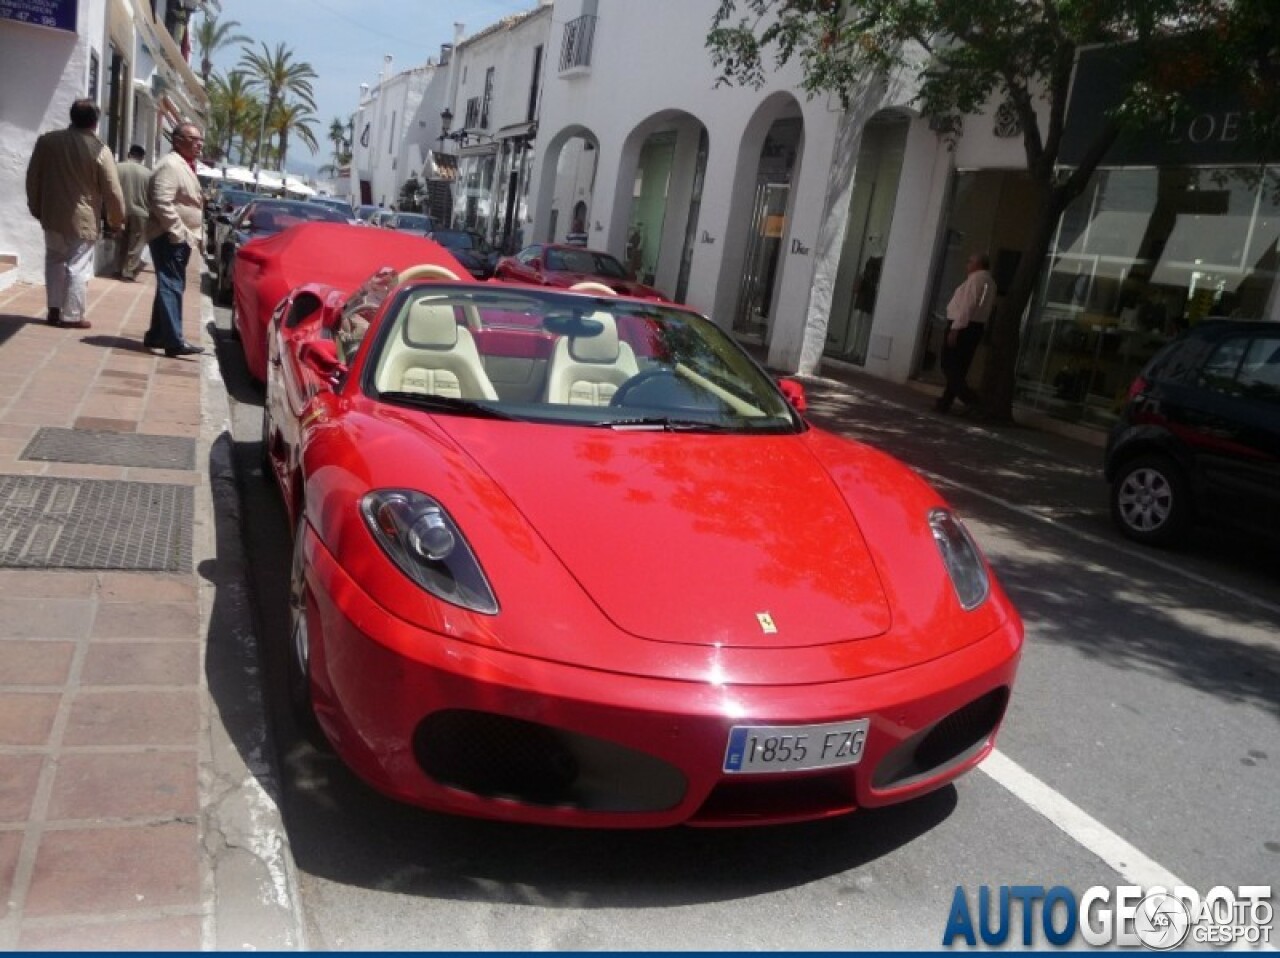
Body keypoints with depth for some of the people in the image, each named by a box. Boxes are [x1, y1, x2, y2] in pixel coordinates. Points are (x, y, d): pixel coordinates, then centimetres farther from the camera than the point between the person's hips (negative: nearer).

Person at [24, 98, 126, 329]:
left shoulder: (47, 140, 1)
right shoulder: (100, 150, -13)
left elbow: (32, 177, 8)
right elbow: (112, 191, -11)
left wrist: (36, 207, 20)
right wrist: (116, 219, 3)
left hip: (52, 215, 4)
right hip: (83, 219, -4)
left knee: (55, 261, 19)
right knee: (78, 267, 2)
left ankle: (54, 310, 18)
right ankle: (72, 315, 4)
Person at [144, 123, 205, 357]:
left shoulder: (186, 166, 20)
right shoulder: (171, 165, -13)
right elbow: (162, 203, -23)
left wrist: (197, 236, 20)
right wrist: (180, 233, -24)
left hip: (180, 238, 11)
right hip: (169, 238, -11)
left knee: (170, 286, 15)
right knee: (171, 287, -14)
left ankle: (156, 335, 23)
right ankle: (174, 341, -18)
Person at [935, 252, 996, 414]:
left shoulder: (976, 278, -10)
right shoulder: (990, 282, 18)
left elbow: (967, 305, -20)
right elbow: (989, 307, 16)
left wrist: (955, 328, -23)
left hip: (963, 326, -9)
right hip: (976, 327, 9)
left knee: (949, 365, -7)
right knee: (959, 368, 9)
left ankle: (970, 398, -15)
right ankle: (945, 402, 11)